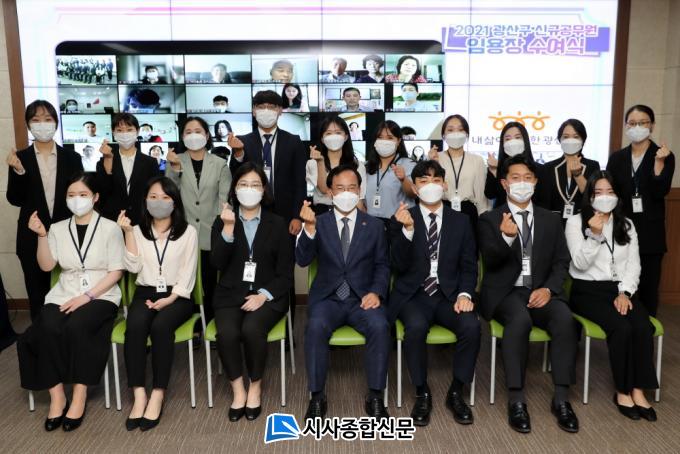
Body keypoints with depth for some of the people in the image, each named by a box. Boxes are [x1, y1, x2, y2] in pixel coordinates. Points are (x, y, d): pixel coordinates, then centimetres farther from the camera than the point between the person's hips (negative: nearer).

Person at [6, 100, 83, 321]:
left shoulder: (72, 157, 3)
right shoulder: (20, 158, 2)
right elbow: (15, 199, -1)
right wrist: (18, 171, -16)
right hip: (33, 238, 0)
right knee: (37, 295, 10)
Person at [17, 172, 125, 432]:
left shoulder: (110, 228, 1)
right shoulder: (58, 228, 12)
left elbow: (116, 271, -5)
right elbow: (46, 266, 3)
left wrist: (87, 296, -15)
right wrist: (41, 235, -10)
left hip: (101, 295, -3)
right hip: (63, 295, 3)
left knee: (76, 327, -32)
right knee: (48, 330, -28)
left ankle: (79, 396, -18)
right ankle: (57, 397, -14)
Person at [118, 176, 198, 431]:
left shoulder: (188, 232, 6)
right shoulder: (138, 231, 13)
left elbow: (188, 273, 0)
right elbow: (133, 267, 0)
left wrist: (169, 299, -13)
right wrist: (128, 233, -7)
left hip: (177, 296, -2)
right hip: (145, 293, 2)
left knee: (160, 326, -33)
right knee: (135, 327, -31)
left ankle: (158, 394, -26)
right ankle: (139, 395, -28)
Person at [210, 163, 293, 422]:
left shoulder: (277, 224, 7)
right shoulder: (222, 222, 9)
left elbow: (285, 272, 2)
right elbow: (217, 264, -6)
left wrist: (264, 295, -13)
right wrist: (228, 228, -17)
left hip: (267, 296, -1)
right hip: (231, 295, 1)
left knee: (251, 329, -31)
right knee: (226, 333, -29)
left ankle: (255, 387, -5)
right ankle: (238, 390, -6)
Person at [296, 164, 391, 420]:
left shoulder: (374, 226, 11)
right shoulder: (319, 223, 7)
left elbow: (382, 265, 9)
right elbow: (302, 260, -6)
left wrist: (376, 292, -11)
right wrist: (309, 228, -23)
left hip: (363, 298, 1)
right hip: (327, 298, 0)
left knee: (380, 327, -30)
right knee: (316, 327, -31)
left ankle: (375, 397, -14)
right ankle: (317, 397, -16)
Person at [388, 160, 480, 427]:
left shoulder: (461, 221, 10)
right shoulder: (401, 219, 3)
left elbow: (469, 266, 8)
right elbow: (400, 266, -7)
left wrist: (464, 294, -12)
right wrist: (407, 229, -22)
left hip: (449, 295, 2)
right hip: (413, 295, -2)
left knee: (471, 327, -27)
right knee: (416, 327, -33)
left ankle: (456, 393, -4)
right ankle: (422, 394, -9)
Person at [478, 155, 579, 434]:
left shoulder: (551, 220, 14)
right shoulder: (490, 219, 4)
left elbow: (562, 262, 9)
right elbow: (490, 262, -9)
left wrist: (548, 289, -11)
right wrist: (506, 238, -30)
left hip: (542, 290, 3)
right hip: (506, 292, -3)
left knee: (565, 319, -29)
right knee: (520, 319, -35)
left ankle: (561, 399, -20)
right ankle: (516, 400, -27)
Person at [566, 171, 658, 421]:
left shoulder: (626, 224, 13)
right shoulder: (575, 222, 0)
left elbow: (634, 264, 8)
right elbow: (580, 264, -8)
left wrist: (625, 292, -8)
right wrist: (594, 235, -21)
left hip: (620, 289, 4)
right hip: (588, 290, -4)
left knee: (644, 327, -26)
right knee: (621, 328, -28)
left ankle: (638, 390, -14)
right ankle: (622, 391, -11)